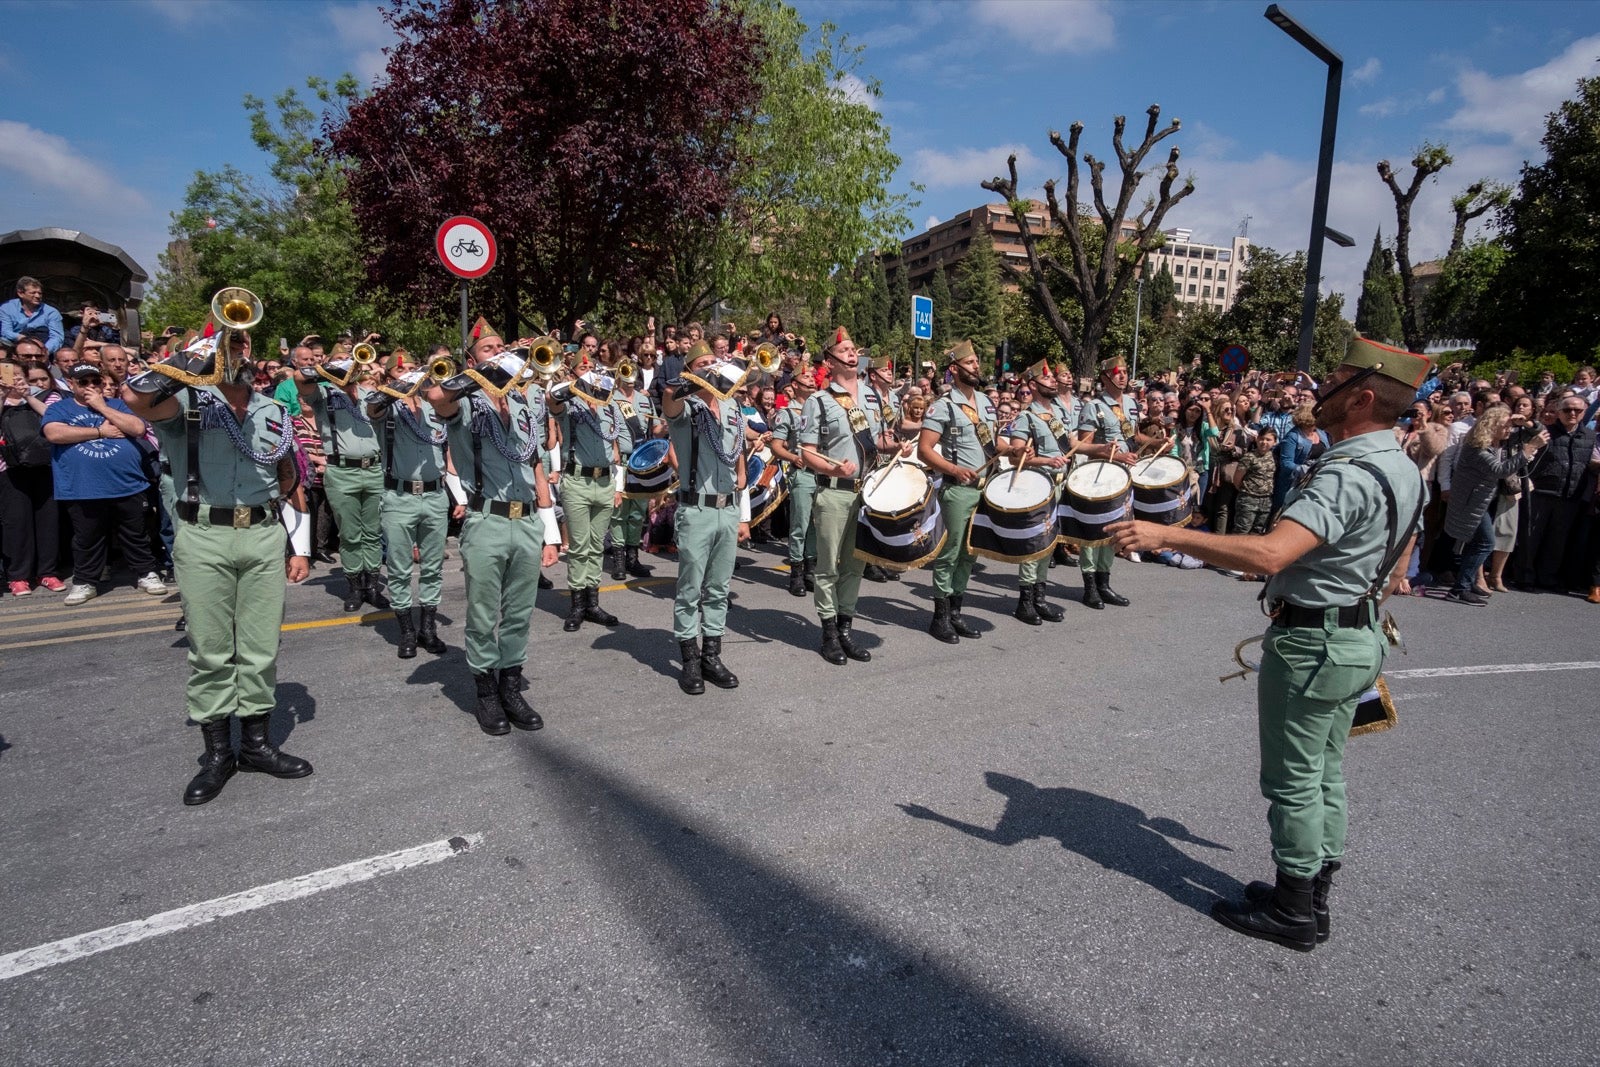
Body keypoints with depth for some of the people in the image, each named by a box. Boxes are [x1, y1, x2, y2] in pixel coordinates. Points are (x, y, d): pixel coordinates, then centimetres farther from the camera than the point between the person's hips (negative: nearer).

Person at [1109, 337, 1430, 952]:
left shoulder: (1346, 475, -26)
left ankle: (1291, 912, 18)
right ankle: (1314, 897, 33)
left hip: (1311, 643, -10)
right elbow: (1396, 567, 17)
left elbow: (1270, 554, -40)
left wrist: (1165, 534, -39)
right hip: (1359, 639, 10)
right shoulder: (1404, 469, 7)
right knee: (1325, 773, 19)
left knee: (1293, 780, 4)